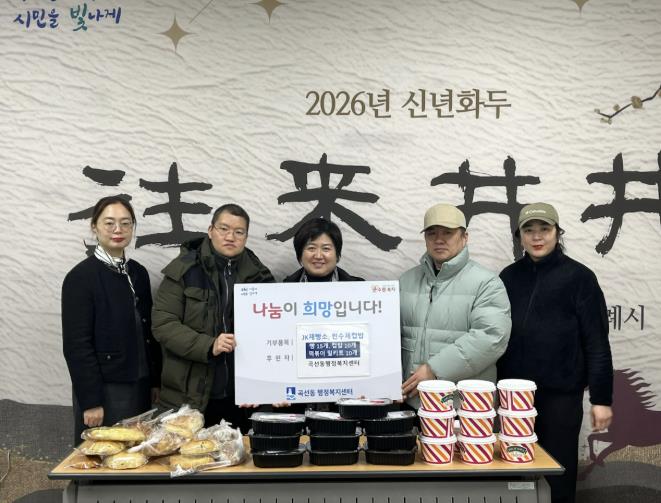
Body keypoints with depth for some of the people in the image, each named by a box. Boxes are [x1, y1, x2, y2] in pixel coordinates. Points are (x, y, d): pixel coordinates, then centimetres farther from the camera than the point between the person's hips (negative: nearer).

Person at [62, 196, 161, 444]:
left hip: (140, 387, 6)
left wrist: (155, 381, 9)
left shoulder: (138, 272, 8)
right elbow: (77, 345, -15)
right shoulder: (81, 277, -12)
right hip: (104, 390, -6)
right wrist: (90, 401, -17)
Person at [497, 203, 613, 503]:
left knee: (558, 473, 7)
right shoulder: (509, 276, 7)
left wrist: (601, 398, -7)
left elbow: (596, 342, -5)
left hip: (560, 393, -3)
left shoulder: (578, 277, -5)